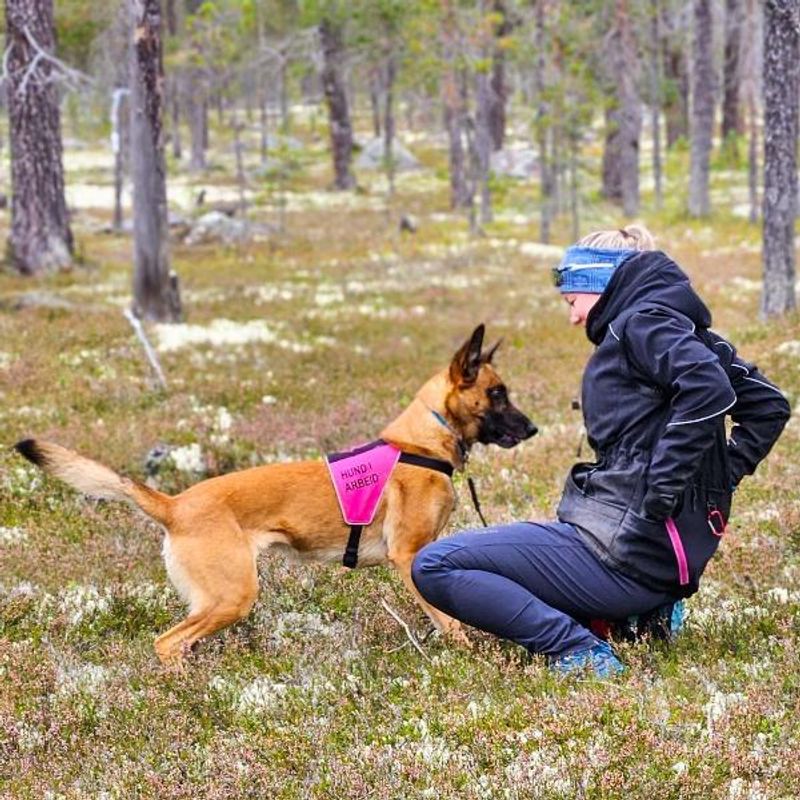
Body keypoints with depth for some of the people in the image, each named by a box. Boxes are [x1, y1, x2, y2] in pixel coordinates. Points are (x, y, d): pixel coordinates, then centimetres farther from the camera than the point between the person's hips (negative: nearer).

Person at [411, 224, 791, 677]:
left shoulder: (644, 320, -8)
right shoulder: (684, 330, 19)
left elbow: (708, 390, -26)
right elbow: (769, 406, 20)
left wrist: (659, 493, -23)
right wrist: (719, 481, 15)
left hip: (626, 550, -10)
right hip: (663, 560, 10)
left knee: (434, 566, -9)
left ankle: (575, 649, -18)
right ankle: (642, 610, 13)